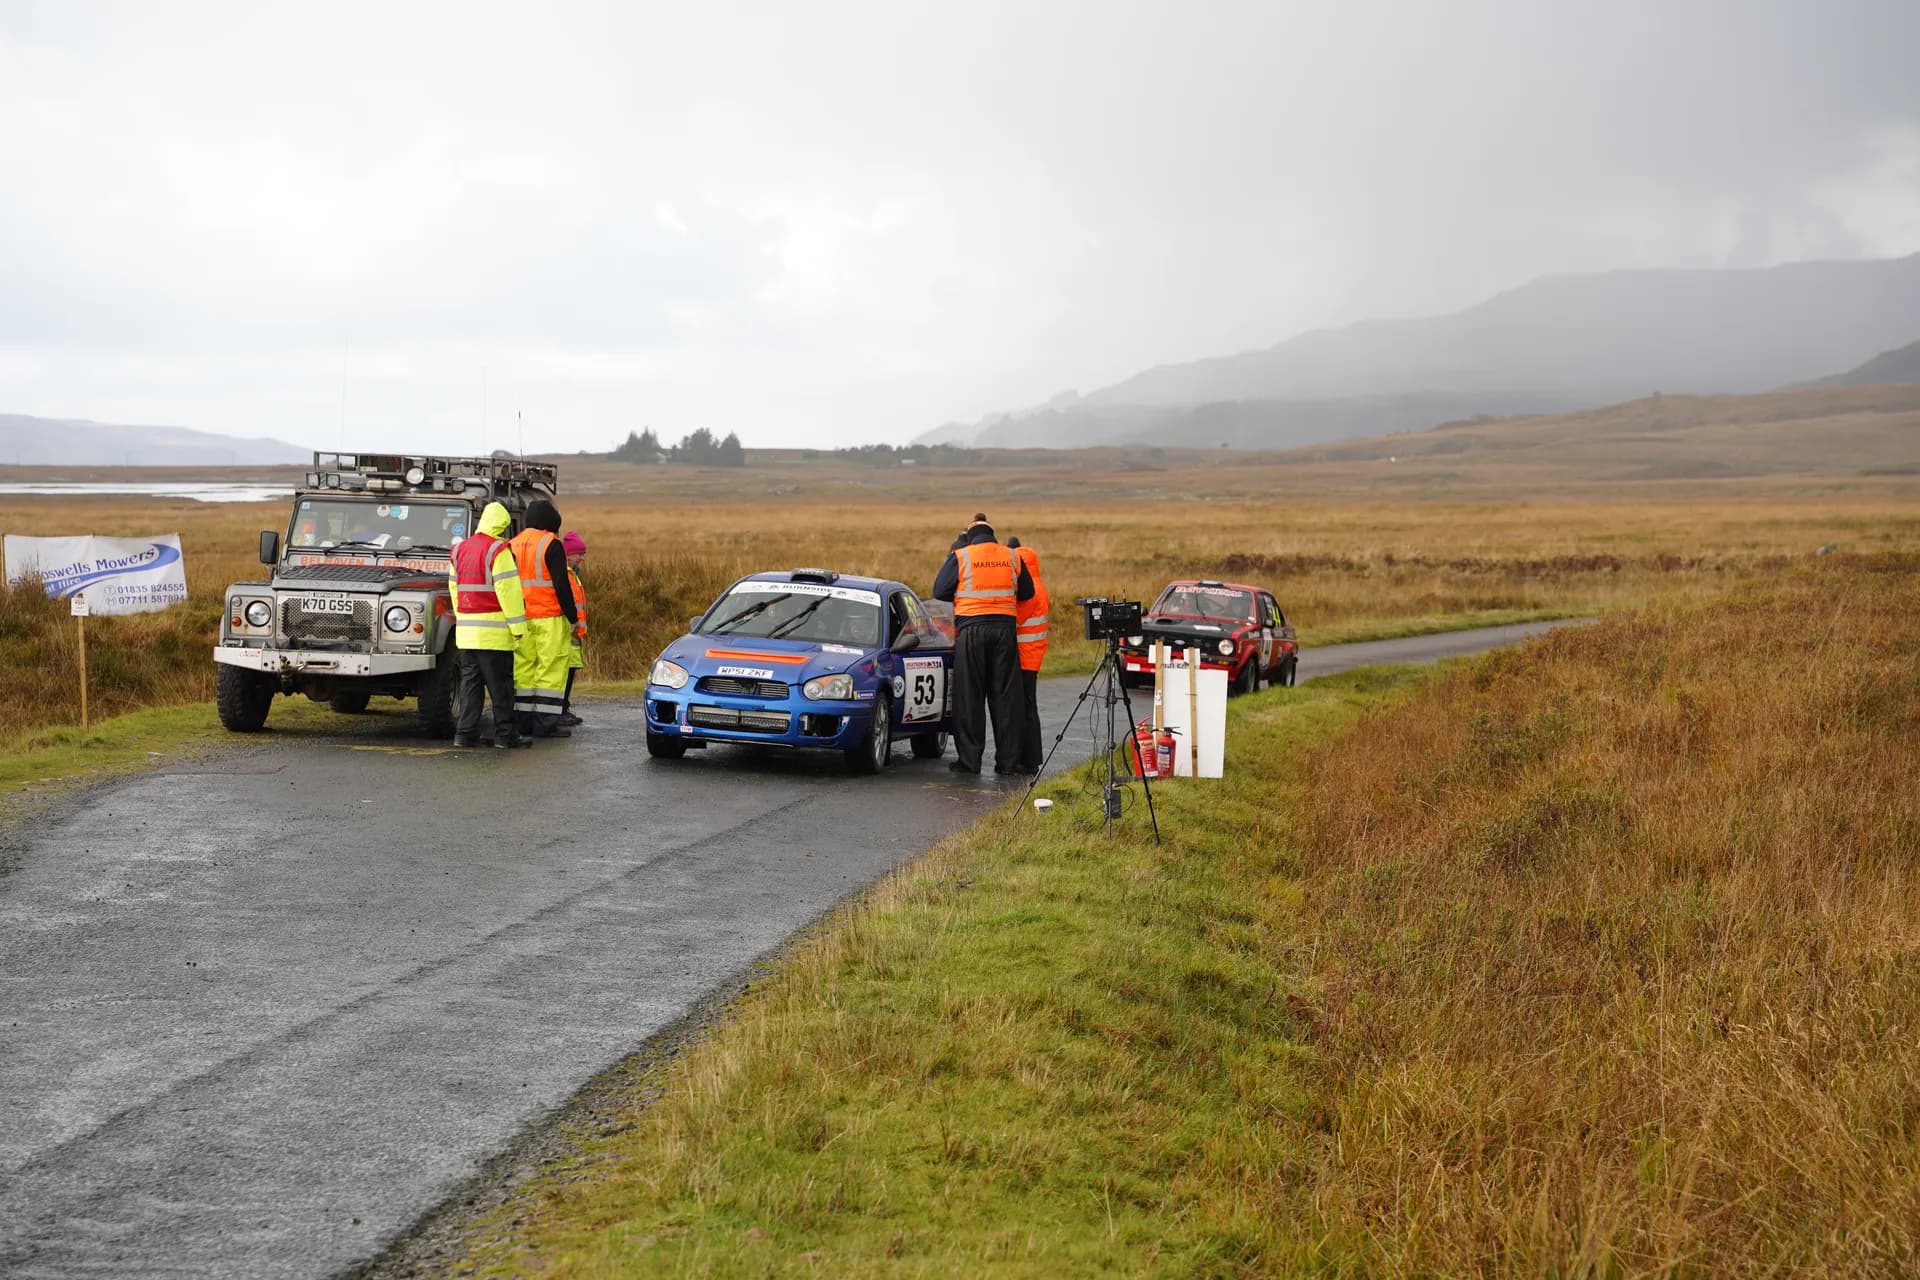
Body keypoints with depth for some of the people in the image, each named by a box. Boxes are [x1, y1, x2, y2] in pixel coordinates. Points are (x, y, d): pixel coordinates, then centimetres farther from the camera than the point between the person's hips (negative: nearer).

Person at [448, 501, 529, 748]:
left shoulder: (460, 549, 11)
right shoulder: (498, 551, -12)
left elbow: (454, 588, 16)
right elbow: (508, 591, -15)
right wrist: (518, 626, -12)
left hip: (465, 629, 7)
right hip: (493, 630, -7)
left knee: (470, 681, 9)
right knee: (500, 685, -1)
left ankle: (466, 732, 6)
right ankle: (505, 733, 2)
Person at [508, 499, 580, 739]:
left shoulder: (514, 545, 12)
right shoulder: (551, 544, -9)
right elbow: (561, 584, -13)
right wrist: (573, 617, -7)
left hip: (521, 618, 7)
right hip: (549, 619, -7)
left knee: (523, 668, 9)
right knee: (551, 668, -4)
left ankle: (523, 721, 10)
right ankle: (545, 724, -7)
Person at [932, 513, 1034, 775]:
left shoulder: (960, 557, -2)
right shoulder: (1011, 557, 7)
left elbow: (940, 591, 0)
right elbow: (1027, 592, 13)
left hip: (971, 628, -2)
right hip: (1004, 628, 2)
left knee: (969, 697, 3)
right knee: (1005, 695, 7)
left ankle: (969, 760, 2)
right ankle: (1008, 759, 7)